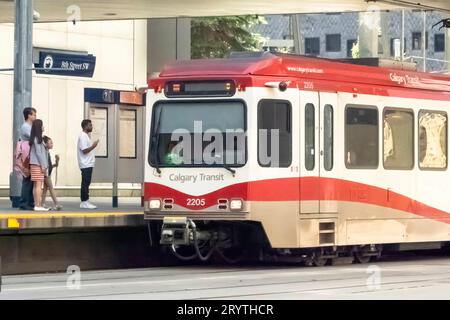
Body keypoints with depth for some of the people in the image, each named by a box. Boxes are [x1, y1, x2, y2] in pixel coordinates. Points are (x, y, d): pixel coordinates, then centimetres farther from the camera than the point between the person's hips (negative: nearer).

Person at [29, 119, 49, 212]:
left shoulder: (35, 138, 16)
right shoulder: (37, 139, -12)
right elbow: (38, 152, -15)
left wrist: (44, 165, 17)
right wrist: (43, 165, -14)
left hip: (35, 164, 10)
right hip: (38, 164, -10)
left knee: (36, 185, 8)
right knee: (39, 184, -11)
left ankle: (37, 205, 9)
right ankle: (38, 205, -15)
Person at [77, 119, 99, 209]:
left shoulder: (86, 136, 19)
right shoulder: (83, 136, -13)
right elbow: (84, 150, -19)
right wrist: (93, 146, -19)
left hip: (88, 164, 10)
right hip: (86, 164, -10)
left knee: (86, 184, 10)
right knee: (85, 184, -9)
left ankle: (84, 202, 12)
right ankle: (84, 202, -8)